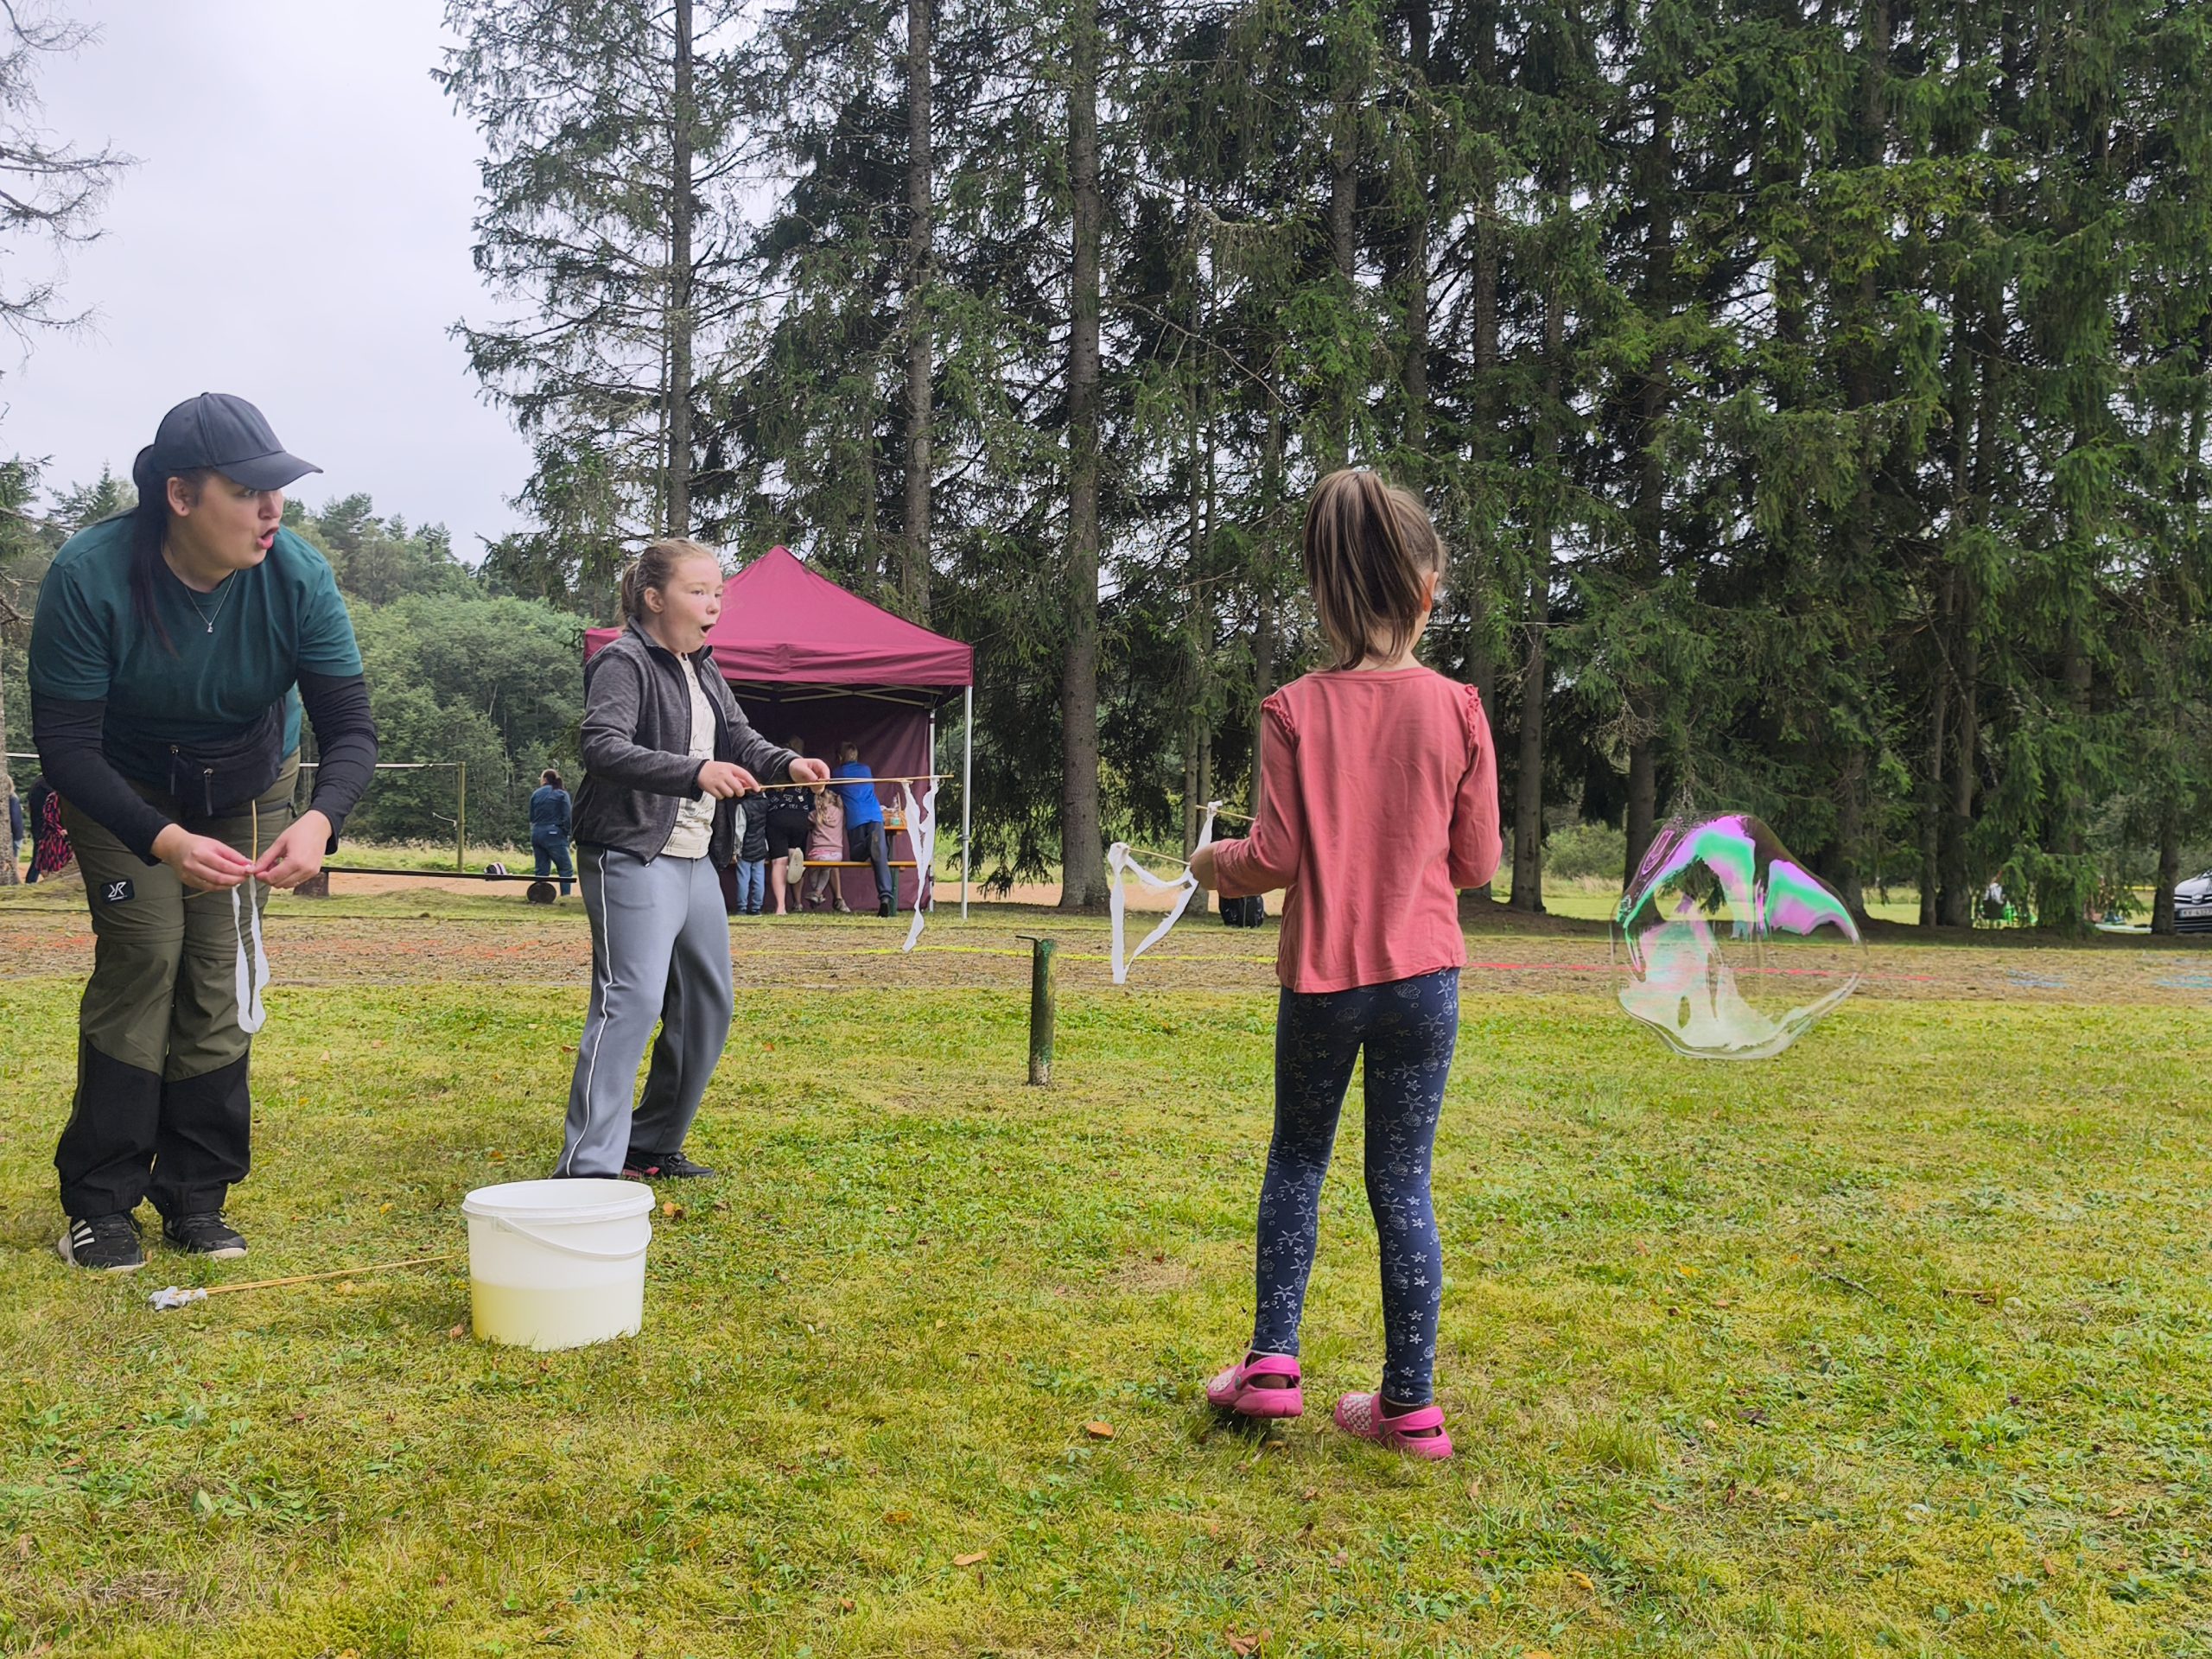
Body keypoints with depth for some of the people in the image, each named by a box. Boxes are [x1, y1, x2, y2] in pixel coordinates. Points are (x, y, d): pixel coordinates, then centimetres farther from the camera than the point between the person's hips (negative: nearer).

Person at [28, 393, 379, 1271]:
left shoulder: (298, 576, -25)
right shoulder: (90, 574, -30)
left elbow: (351, 728, -23)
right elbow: (63, 743, -27)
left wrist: (320, 819, -44)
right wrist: (164, 841, -42)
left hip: (248, 786, 2)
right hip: (123, 788, -2)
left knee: (221, 969, -5)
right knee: (145, 951, -15)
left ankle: (196, 1197, 7)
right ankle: (100, 1202, -2)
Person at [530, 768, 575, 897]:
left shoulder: (536, 794, 10)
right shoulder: (561, 794, -2)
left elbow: (531, 817, 15)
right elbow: (568, 817, -7)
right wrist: (569, 832, 2)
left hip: (536, 834, 5)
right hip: (553, 834, -5)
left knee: (542, 870, 10)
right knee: (566, 869, -2)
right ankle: (565, 896, -13)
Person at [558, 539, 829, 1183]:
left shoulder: (704, 671, 17)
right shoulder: (624, 663, -10)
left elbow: (741, 739, 19)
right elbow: (603, 747, -24)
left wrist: (787, 764, -3)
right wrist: (694, 772, -36)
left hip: (696, 859, 10)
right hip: (633, 858, -10)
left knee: (708, 1003, 13)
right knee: (632, 999, -17)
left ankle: (655, 1147, 25)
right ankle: (588, 1164, -14)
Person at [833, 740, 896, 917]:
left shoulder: (838, 773, 13)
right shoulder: (866, 769, 22)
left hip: (855, 818, -2)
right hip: (875, 816, 2)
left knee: (856, 856, 10)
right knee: (881, 858, -8)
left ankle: (870, 843, -27)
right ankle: (886, 896, -28)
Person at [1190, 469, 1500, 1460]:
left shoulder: (1296, 711, -8)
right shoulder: (1456, 711, -4)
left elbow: (1275, 857, -9)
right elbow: (1476, 864, 0)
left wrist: (1211, 865, 11)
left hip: (1322, 977, -1)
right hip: (1424, 976, 1)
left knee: (1297, 1162, 18)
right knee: (1403, 1183, 8)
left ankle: (1272, 1362, 19)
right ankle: (1409, 1405, 14)